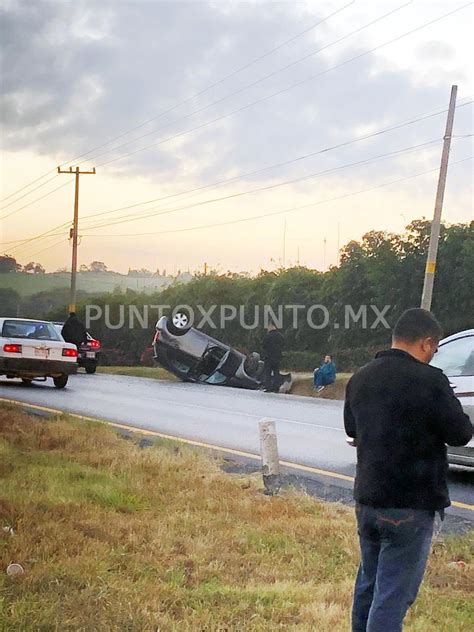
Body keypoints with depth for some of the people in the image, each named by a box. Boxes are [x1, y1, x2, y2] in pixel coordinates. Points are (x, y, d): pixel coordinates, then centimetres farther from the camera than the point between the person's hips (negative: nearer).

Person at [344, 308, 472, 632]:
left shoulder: (360, 379, 6)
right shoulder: (430, 381, -18)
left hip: (366, 499, 7)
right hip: (410, 505, -7)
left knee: (368, 582, 21)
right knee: (393, 594, -2)